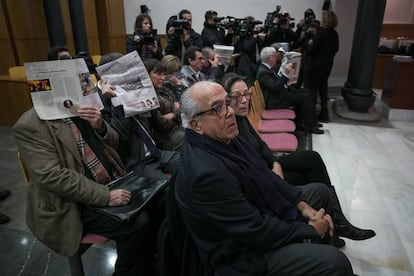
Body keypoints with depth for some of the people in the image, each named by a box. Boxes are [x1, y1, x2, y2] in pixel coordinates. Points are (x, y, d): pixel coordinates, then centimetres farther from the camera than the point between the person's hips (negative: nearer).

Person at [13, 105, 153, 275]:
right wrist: (105, 196, -27)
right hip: (76, 203, -7)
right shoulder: (30, 125, -14)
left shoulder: (80, 109, 6)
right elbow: (51, 176, -23)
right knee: (136, 224, -23)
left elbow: (113, 144, 10)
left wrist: (100, 126, -12)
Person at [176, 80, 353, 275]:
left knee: (319, 191, 18)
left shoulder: (223, 138, -6)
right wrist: (310, 230, -13)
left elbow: (264, 175, 6)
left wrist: (302, 205, -1)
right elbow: (257, 232, -28)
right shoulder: (206, 172, -34)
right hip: (246, 252, -9)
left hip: (261, 215, 9)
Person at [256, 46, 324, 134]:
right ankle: (310, 126, -3)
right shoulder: (263, 72, -22)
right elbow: (275, 87, -31)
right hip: (276, 101, -11)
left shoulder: (269, 68, 9)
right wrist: (285, 74, -35)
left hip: (280, 93, 11)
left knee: (305, 92, 13)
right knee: (305, 97, -14)